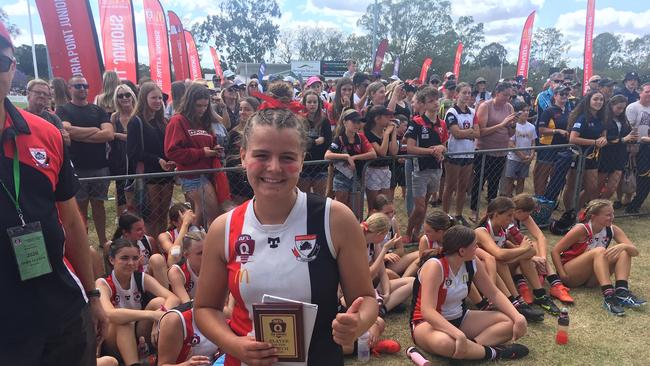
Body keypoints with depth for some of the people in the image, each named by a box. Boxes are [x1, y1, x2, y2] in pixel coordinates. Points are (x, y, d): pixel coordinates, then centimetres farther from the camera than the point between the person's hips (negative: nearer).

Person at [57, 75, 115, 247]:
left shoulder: (98, 110, 10)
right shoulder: (63, 110, 3)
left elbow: (109, 134, -6)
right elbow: (68, 130, -18)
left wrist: (79, 134, -10)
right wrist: (95, 130, -8)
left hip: (100, 167, 2)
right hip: (76, 168, -2)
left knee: (98, 204, 12)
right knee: (80, 207, 6)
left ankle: (103, 242, 22)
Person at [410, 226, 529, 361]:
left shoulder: (472, 263, -5)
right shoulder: (434, 266, -27)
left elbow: (494, 293, 5)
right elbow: (427, 311, -35)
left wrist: (518, 317, -10)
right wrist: (459, 334, -46)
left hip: (459, 318, 8)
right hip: (428, 322, -7)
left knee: (512, 322, -5)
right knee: (443, 343, -44)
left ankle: (472, 346, -24)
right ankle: (494, 352, -22)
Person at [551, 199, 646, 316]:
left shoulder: (612, 230, -4)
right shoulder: (581, 229, -19)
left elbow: (635, 251, -12)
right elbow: (555, 251, -19)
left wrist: (623, 246, -34)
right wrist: (563, 275, -26)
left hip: (590, 278, 6)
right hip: (571, 275, -6)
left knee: (624, 252, -12)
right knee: (599, 251, -31)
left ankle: (622, 292, -28)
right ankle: (609, 297, -43)